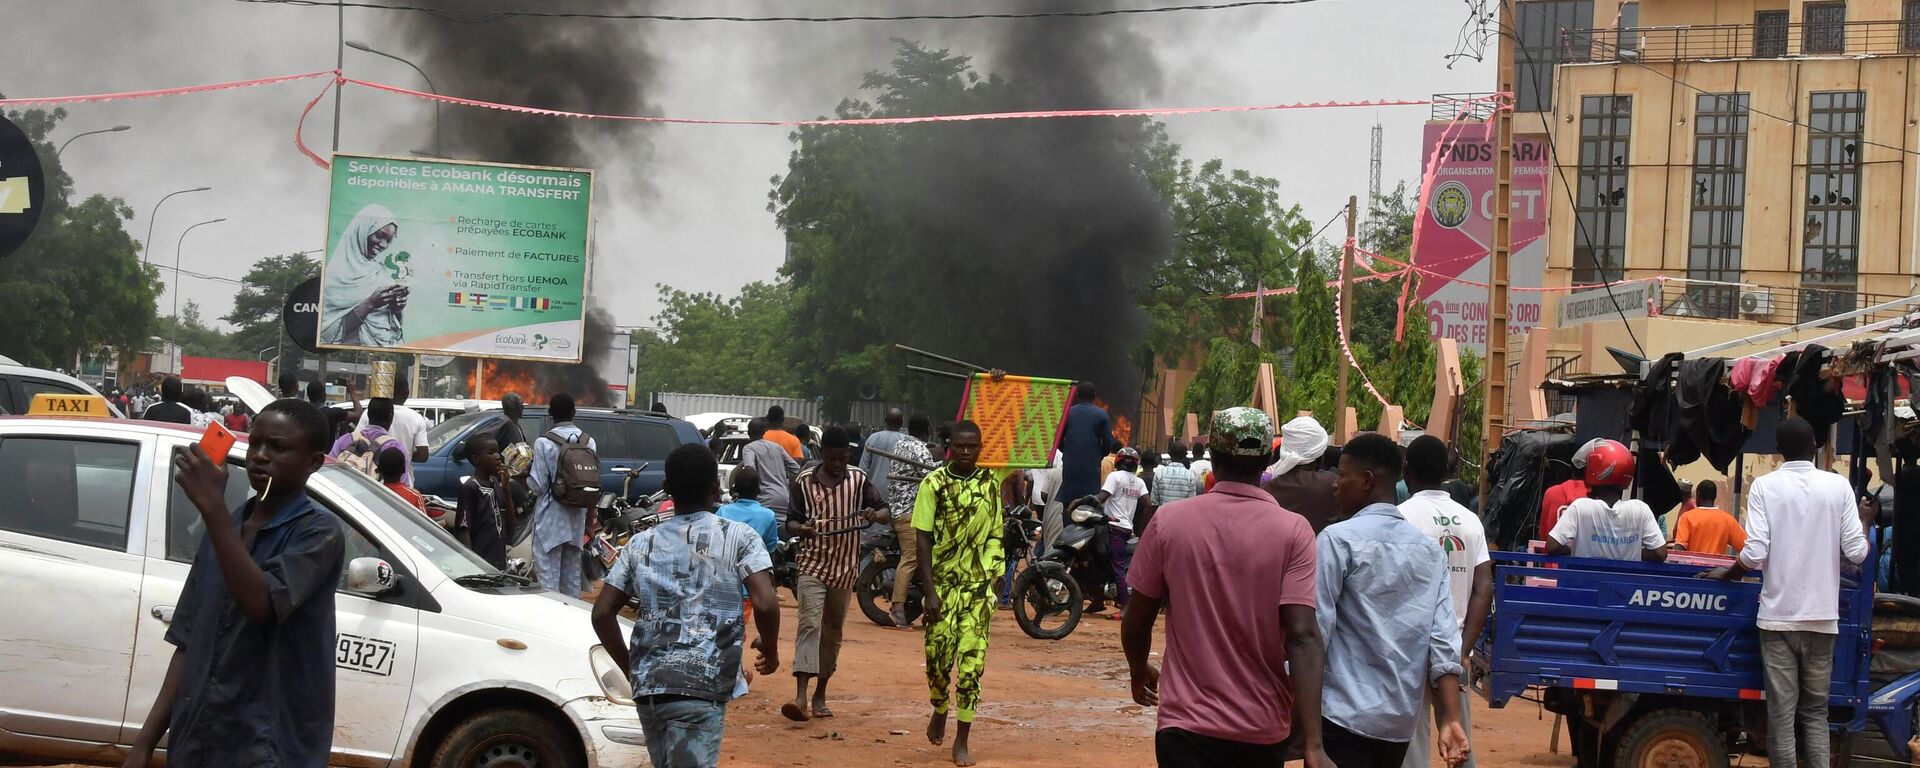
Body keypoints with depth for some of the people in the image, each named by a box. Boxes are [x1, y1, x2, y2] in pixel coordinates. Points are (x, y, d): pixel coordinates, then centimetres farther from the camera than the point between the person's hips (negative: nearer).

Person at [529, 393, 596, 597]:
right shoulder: (589, 442, 2)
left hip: (550, 518, -5)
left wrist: (523, 476, 6)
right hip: (577, 518, 5)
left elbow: (538, 485, -13)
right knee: (572, 575, 15)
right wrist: (590, 520, 14)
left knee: (548, 575, -4)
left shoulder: (544, 442, -13)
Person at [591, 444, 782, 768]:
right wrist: (770, 649, 8)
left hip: (647, 685, 5)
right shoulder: (738, 537, 2)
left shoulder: (641, 543, 14)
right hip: (700, 686, -5)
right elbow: (765, 604, -10)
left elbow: (602, 613, 9)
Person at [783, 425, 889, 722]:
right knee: (810, 625, -17)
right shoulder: (804, 481, -4)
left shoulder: (858, 479, 0)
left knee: (833, 632, 11)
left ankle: (820, 695, 23)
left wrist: (875, 515, -21)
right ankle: (801, 697, -26)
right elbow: (791, 521, 0)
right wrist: (800, 528, -24)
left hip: (845, 567, 3)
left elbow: (885, 511, 3)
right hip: (813, 564, -3)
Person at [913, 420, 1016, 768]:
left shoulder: (992, 481, 2)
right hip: (943, 582, -1)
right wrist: (930, 591, -11)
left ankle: (962, 739, 3)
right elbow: (922, 539, -6)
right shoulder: (934, 483, -4)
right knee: (938, 654, 0)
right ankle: (940, 710, 32)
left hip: (980, 584, 1)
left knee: (972, 660, -4)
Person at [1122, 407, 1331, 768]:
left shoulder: (1170, 520, -5)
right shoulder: (1293, 531, -8)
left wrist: (1140, 672, 24)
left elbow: (1136, 623, 3)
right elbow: (1302, 636, -17)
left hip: (1188, 725, -1)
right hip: (1263, 729, 1)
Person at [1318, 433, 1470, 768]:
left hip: (1346, 715, -6)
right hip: (1403, 717, 6)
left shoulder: (1339, 539, -9)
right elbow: (1444, 639, 1)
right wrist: (1450, 720, -3)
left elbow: (1315, 627, -11)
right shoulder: (1430, 549, 8)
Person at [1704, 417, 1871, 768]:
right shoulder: (1839, 486, 0)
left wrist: (1726, 574, 7)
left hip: (1778, 616, -1)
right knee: (1815, 710, 10)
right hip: (1822, 617, 1)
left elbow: (1755, 554, -12)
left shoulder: (1765, 486, -4)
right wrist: (1864, 524, 17)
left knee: (1782, 711, 1)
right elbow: (1856, 553, -3)